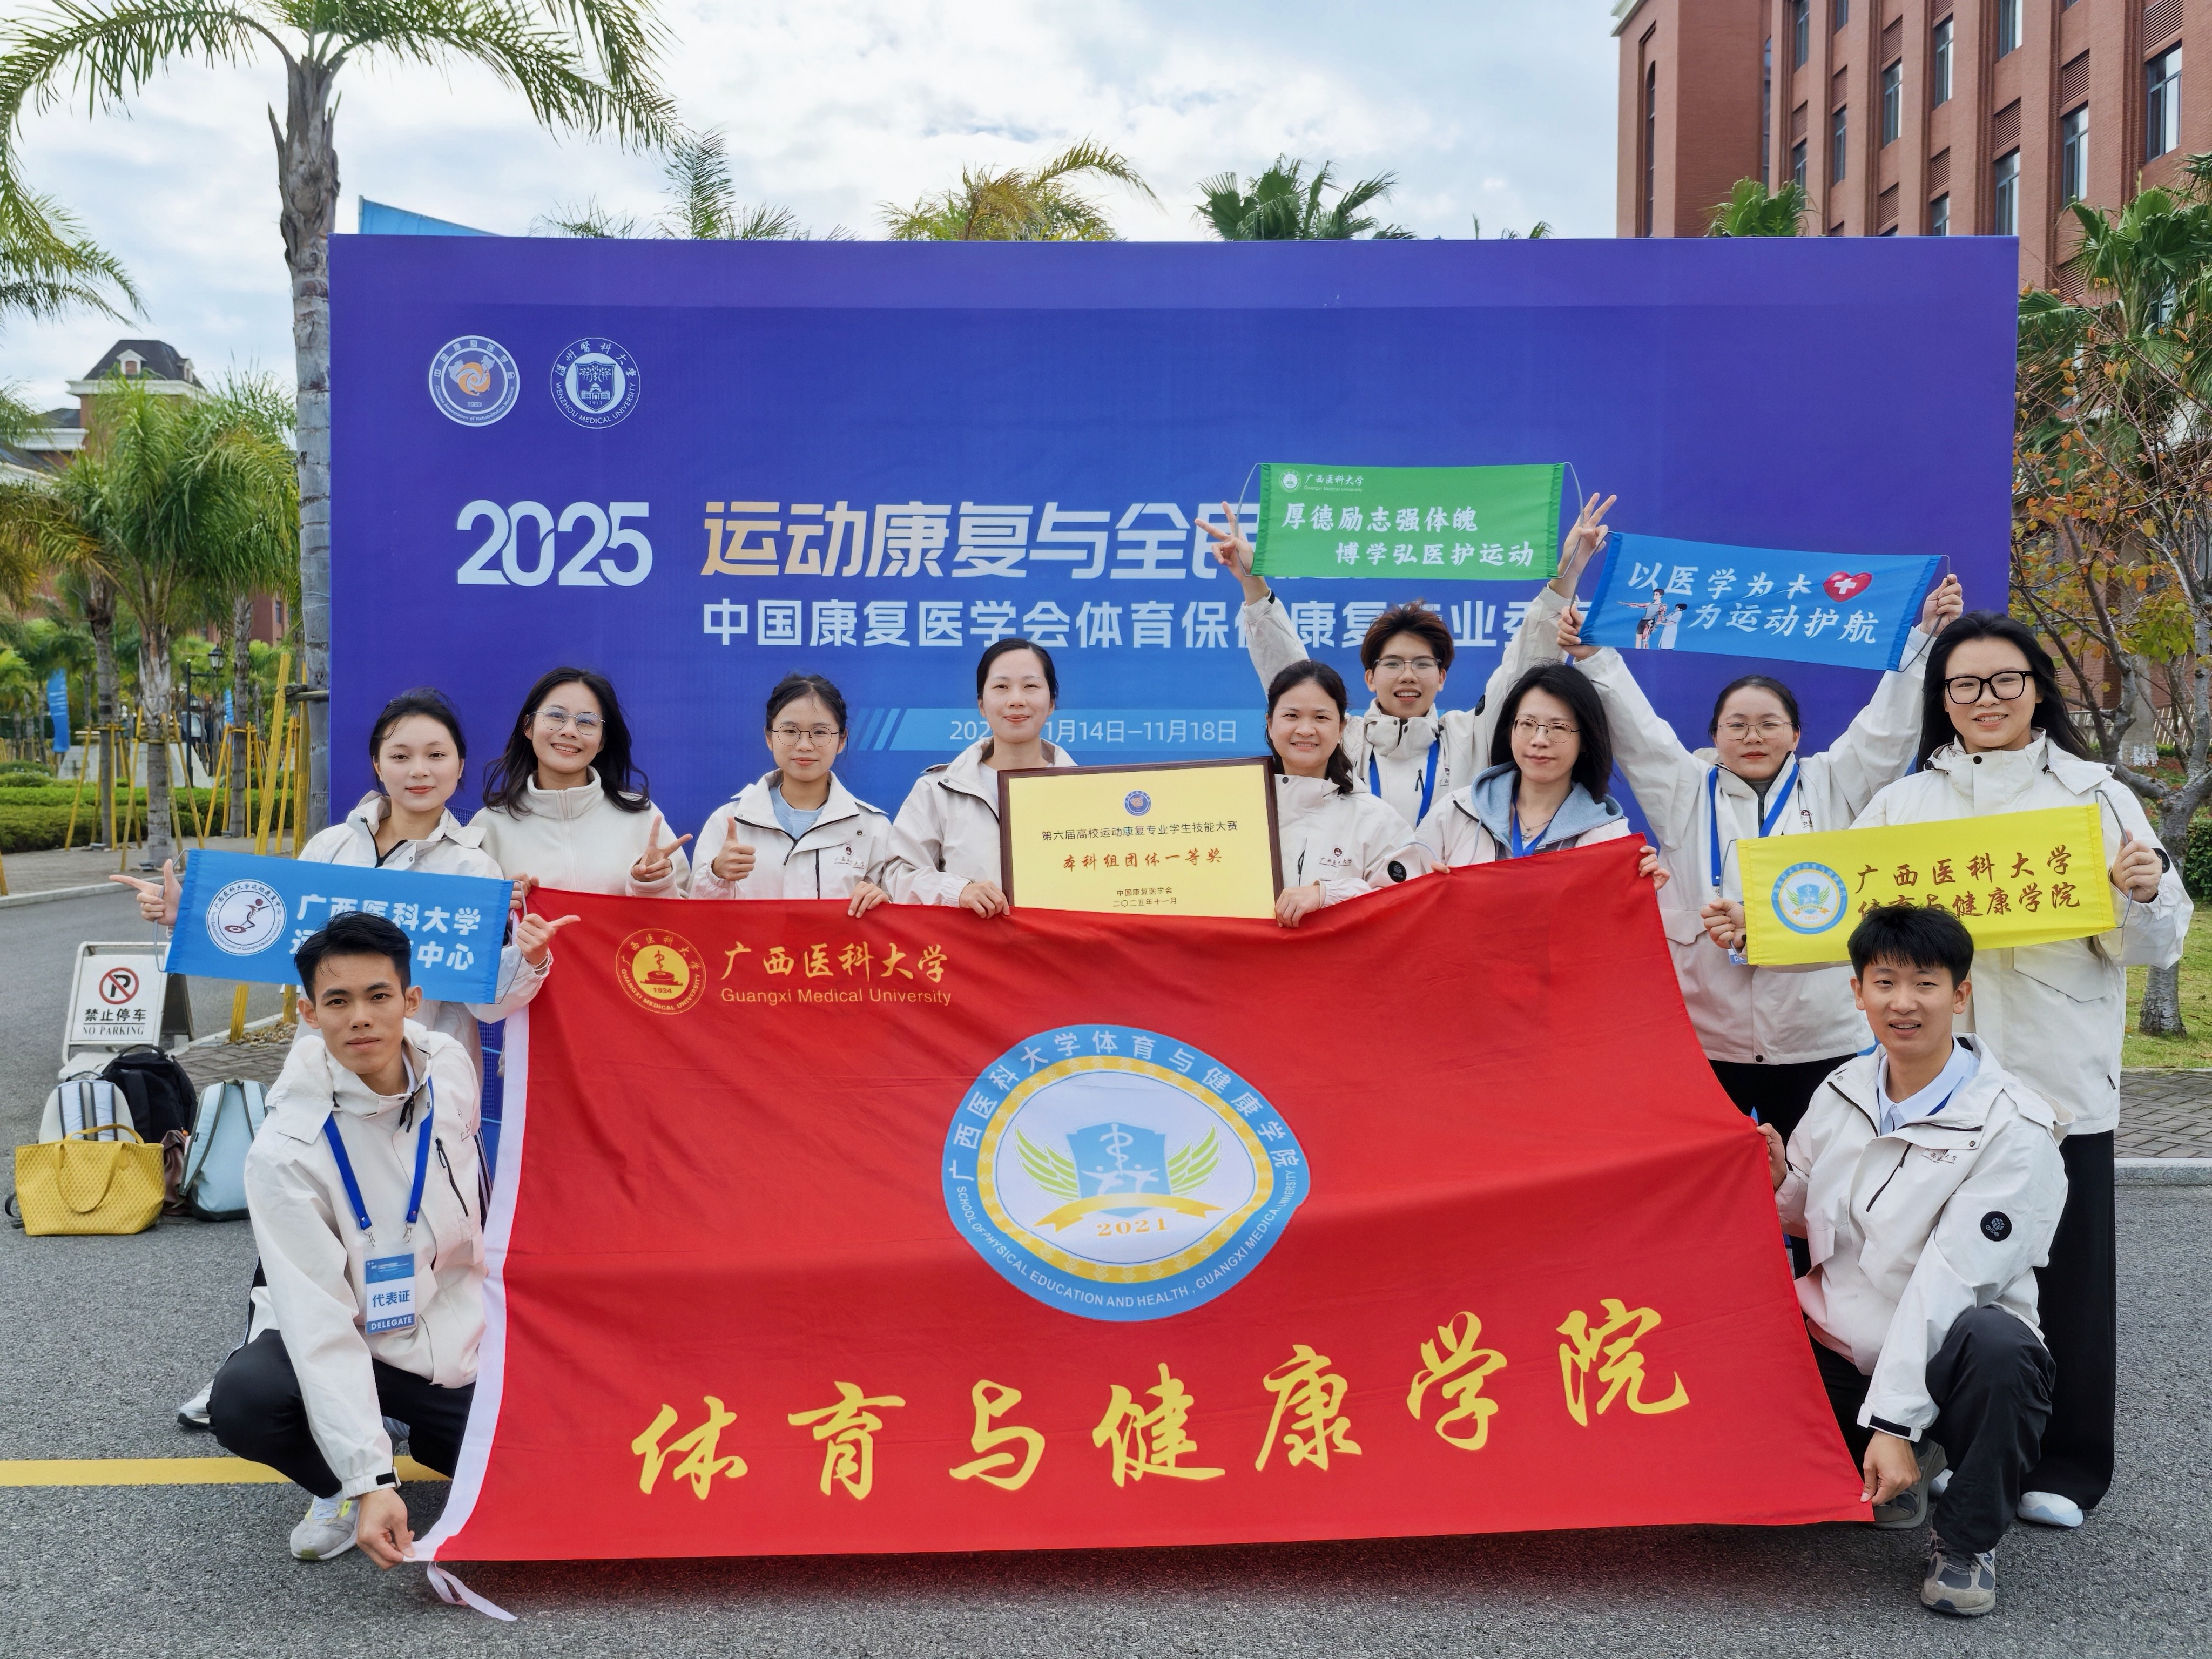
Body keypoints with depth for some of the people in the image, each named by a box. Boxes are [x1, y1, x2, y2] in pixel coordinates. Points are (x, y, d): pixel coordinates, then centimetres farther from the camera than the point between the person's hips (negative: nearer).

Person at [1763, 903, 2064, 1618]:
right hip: (1838, 1344, 5)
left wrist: (1895, 1420, -25)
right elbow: (1804, 1217, 14)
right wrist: (1776, 1186, -10)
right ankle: (1899, 1475, 18)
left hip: (1939, 1355, -5)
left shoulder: (2013, 1129, -15)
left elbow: (1949, 1280, -21)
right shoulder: (1842, 1091, 3)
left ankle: (1965, 1542, -10)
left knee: (1997, 1347, -37)